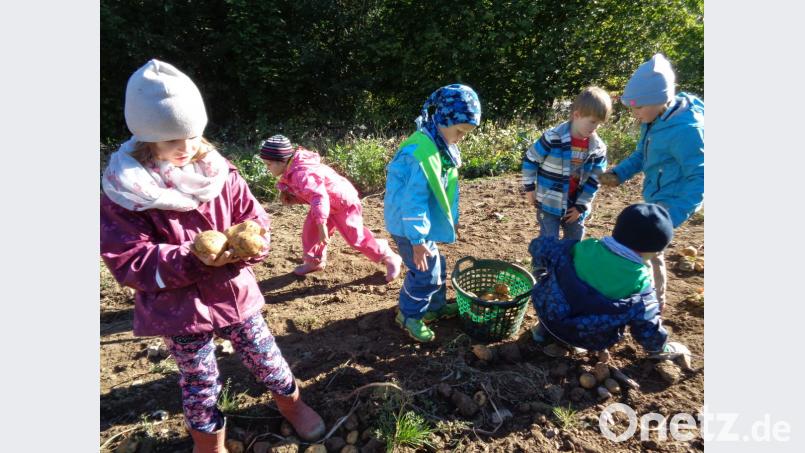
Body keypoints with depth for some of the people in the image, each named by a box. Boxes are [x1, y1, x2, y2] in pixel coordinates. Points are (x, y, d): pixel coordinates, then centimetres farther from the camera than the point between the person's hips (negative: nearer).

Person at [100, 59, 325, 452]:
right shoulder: (122, 192, -14)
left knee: (265, 358, 18)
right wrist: (192, 259, -30)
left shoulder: (219, 171, -6)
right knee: (199, 381, 17)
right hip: (179, 307, -2)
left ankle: (291, 403, 47)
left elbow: (257, 222, -3)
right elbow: (129, 262, -17)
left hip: (234, 292, 2)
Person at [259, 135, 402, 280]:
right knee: (310, 229, 8)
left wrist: (322, 227, -44)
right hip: (328, 202, 10)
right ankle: (315, 261, 27)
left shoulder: (301, 174, -33)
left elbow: (320, 197, -42)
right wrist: (289, 198, -7)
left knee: (355, 237, -5)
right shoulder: (291, 172, 1)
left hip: (343, 202, -10)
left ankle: (389, 258, 9)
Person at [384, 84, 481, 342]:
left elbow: (446, 188, 15)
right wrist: (417, 239, -25)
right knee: (426, 270, -2)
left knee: (437, 265, 19)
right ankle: (409, 316, 19)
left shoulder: (442, 146, 4)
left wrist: (451, 218, 20)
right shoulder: (419, 152, -27)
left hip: (423, 221, 9)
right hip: (408, 224, -9)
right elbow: (414, 199, -27)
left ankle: (435, 306, 39)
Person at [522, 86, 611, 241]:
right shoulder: (553, 137, -18)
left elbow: (594, 180, 2)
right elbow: (530, 160, -8)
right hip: (549, 204, -5)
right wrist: (529, 188, -7)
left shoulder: (598, 148, -4)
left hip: (575, 207, 5)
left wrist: (581, 206, -3)